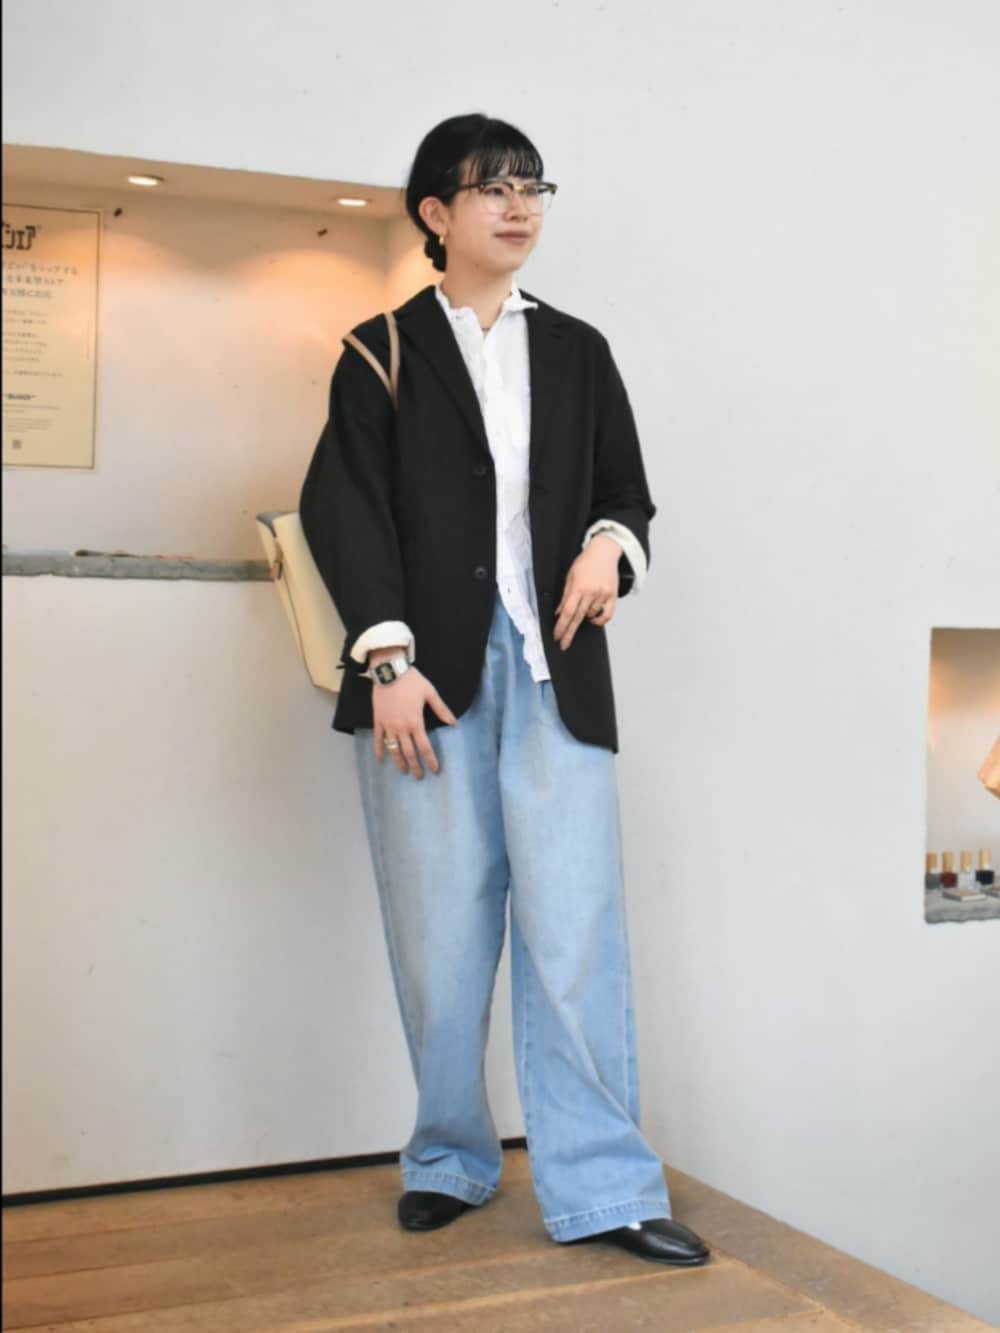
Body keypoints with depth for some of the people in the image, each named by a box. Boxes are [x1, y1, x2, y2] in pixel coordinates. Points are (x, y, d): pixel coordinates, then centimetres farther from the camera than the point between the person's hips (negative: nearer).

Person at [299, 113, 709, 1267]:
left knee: (575, 923, -4)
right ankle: (449, 1162, 21)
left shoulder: (577, 351, 16)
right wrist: (387, 659, -12)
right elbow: (347, 512, -1)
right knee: (440, 931, 4)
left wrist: (611, 544, -6)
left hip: (552, 668, 2)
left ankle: (602, 1189, 3)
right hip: (428, 672, -1)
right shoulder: (382, 353, 8)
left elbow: (628, 492, 18)